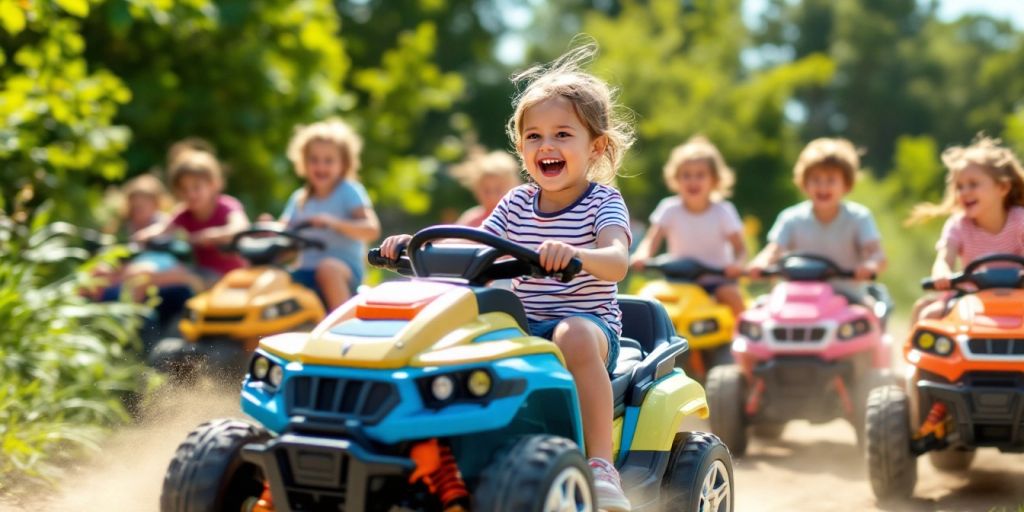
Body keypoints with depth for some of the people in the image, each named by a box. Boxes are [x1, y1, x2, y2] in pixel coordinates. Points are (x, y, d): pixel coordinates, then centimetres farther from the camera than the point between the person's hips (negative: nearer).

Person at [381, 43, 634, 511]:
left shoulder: (603, 202, -5)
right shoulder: (517, 203, 10)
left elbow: (616, 263, -23)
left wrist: (576, 255, -46)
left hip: (588, 321, -5)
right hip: (522, 326, 5)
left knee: (574, 336, -39)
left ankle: (601, 464, -34)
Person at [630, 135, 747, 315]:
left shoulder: (723, 211, -3)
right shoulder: (669, 209, -3)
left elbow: (739, 247, -4)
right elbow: (651, 239, -12)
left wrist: (737, 264, -28)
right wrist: (642, 255, -36)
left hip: (716, 277, -1)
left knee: (733, 296, -29)